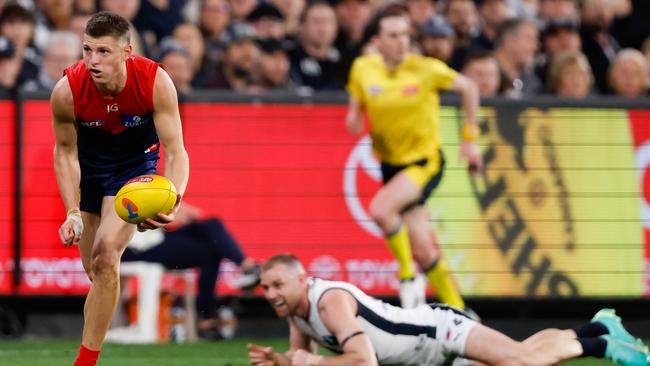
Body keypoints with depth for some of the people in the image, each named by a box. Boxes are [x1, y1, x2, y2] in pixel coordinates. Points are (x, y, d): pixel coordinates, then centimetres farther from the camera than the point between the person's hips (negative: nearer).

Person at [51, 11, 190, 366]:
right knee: (96, 271, 8)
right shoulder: (66, 91, -27)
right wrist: (73, 213, -21)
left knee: (106, 254, -22)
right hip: (89, 164, 2)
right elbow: (65, 153, -11)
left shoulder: (156, 82, -30)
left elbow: (175, 150, -25)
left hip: (135, 163, -2)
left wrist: (173, 199, -44)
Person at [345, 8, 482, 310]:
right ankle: (456, 309, 20)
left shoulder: (426, 69, -13)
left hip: (425, 161, -4)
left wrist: (469, 138, 4)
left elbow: (468, 88, 2)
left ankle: (408, 275, -9)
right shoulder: (363, 69, -5)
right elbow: (356, 110, 9)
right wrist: (354, 119, -16)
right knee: (423, 250, 4)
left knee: (380, 209, -30)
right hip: (391, 163, 4)